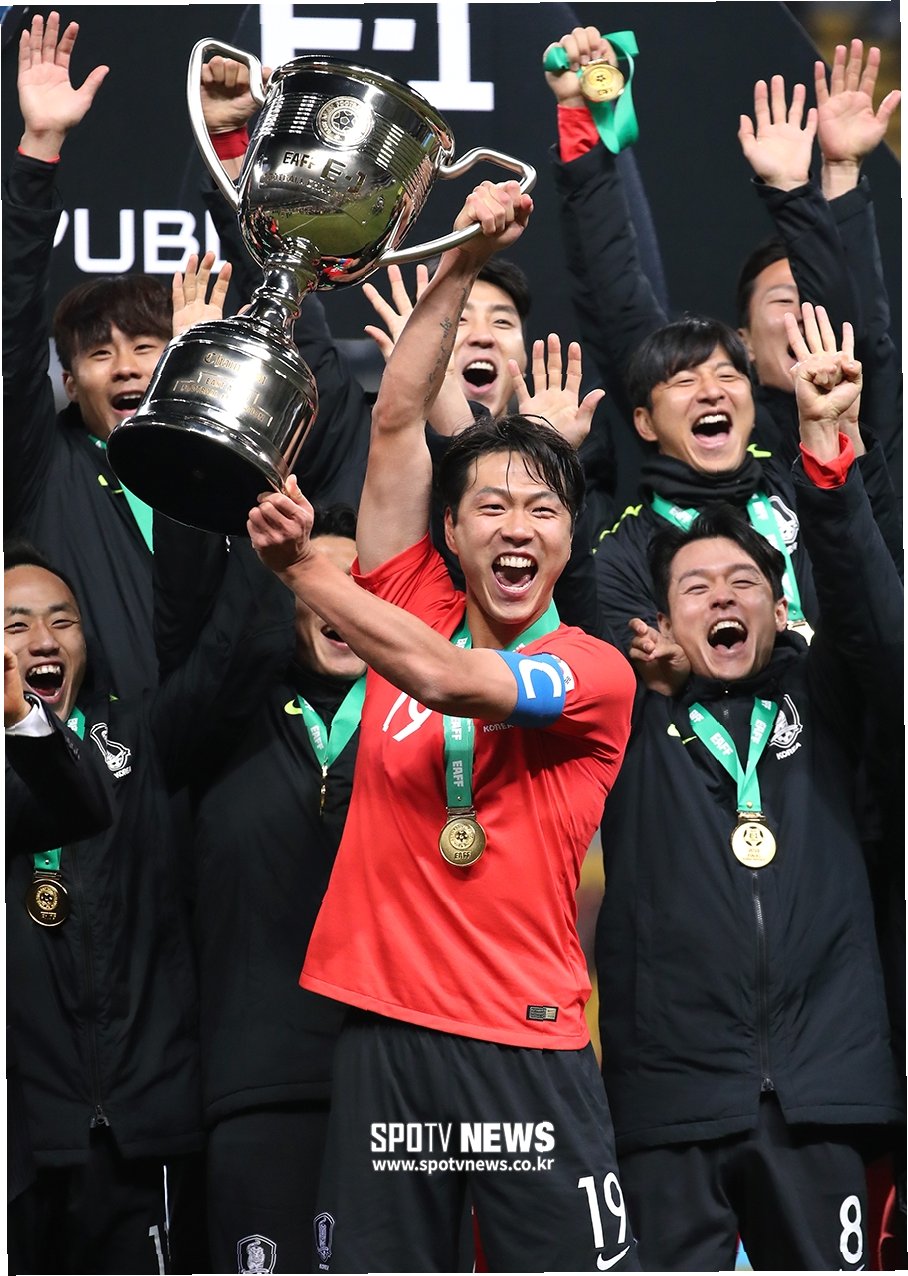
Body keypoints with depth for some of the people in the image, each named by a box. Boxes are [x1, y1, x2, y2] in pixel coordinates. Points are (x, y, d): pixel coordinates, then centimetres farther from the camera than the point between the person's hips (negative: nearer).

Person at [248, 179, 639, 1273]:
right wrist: (461, 264, -3)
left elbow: (446, 677, -18)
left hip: (528, 1050, -3)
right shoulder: (414, 608, 9)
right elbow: (396, 424, 4)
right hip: (384, 1028, 3)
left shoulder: (595, 673, -2)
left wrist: (303, 566, -13)